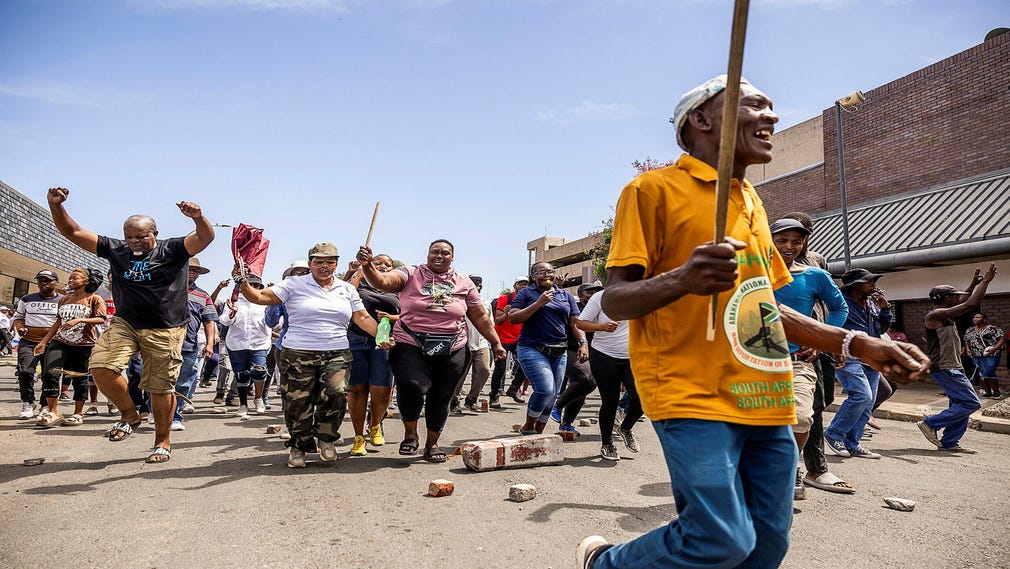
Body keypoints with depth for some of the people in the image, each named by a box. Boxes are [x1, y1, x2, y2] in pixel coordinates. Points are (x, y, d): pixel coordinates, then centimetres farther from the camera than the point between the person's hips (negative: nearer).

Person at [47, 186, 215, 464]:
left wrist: (198, 217, -41)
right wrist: (56, 206, -8)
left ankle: (163, 441, 20)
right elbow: (73, 233, 8)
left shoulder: (172, 250, -4)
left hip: (165, 330, -4)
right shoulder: (116, 250, 7)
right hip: (125, 324, 4)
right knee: (101, 366, -17)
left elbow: (206, 237, -20)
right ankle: (129, 415, 9)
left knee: (160, 387, 1)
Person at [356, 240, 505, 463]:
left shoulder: (464, 282, 7)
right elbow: (382, 281, -17)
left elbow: (480, 316, 10)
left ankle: (432, 444, 28)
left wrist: (496, 343, 9)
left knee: (441, 398, 7)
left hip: (451, 351, 3)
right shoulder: (411, 274, 0)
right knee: (411, 386, -22)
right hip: (411, 346, -2)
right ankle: (410, 433, 6)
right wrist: (367, 266, -36)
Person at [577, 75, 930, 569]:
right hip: (694, 398, -8)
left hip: (767, 402, 8)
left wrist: (858, 345, 17)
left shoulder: (751, 201, 19)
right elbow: (614, 300, -10)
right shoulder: (654, 189, -4)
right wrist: (681, 279, -30)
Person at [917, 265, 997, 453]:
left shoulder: (942, 313, 14)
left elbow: (964, 301, 34)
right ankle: (930, 424, -4)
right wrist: (986, 281, -11)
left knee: (960, 403, 11)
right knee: (971, 403, -10)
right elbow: (970, 305, -20)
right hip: (944, 368, -11)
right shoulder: (935, 315, -17)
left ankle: (949, 442, 15)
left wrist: (974, 284, 34)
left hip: (951, 367, 11)